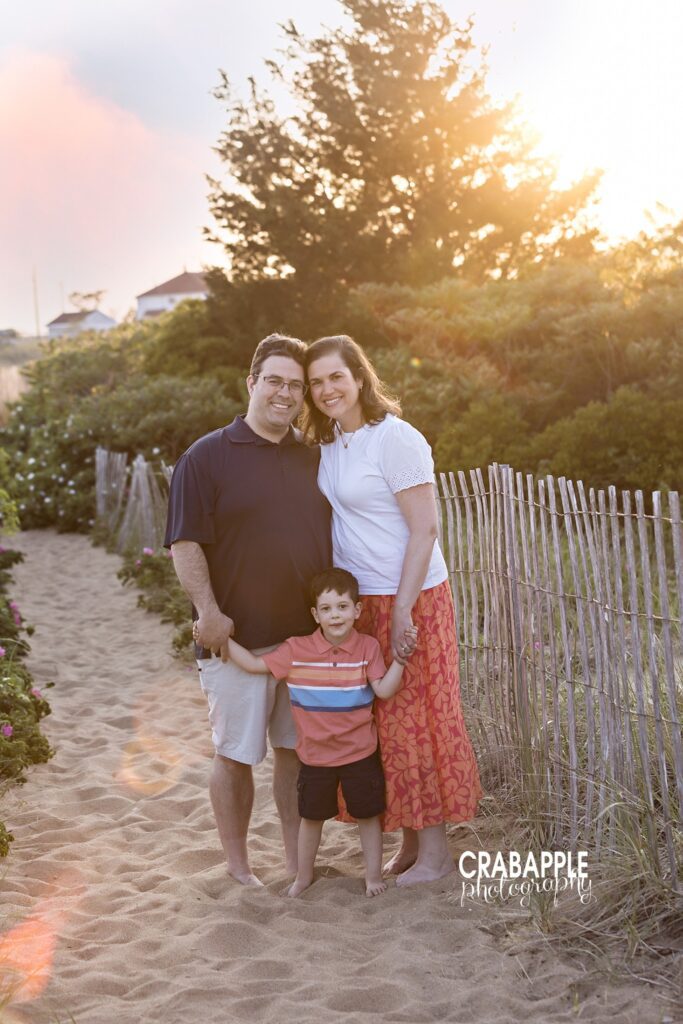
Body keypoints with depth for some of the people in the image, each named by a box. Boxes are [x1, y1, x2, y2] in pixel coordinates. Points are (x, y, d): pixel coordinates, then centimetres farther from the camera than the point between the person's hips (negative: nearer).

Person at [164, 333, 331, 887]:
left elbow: (333, 540, 18)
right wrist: (208, 611, -19)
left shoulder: (313, 459, 11)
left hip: (307, 634, 5)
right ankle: (238, 865, 19)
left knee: (298, 748, 12)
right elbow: (186, 541, -10)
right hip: (238, 636, -5)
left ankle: (298, 857, 25)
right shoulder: (208, 457, -5)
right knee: (236, 753, 5)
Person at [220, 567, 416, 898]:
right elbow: (254, 664, -6)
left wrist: (399, 659, -25)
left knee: (368, 815, 11)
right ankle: (303, 876, 36)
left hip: (360, 752, -1)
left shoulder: (368, 648, -8)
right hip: (315, 755, 1)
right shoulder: (297, 650, -9)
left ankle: (373, 876, 30)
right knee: (311, 817, 16)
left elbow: (384, 690, -14)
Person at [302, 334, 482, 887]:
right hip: (358, 602, 8)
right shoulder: (329, 444, 10)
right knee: (381, 721, 11)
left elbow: (424, 530, -16)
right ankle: (410, 842, 23)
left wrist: (403, 611, -20)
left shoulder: (395, 438, -14)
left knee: (413, 717, 0)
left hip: (410, 599, -7)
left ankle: (435, 850, 12)